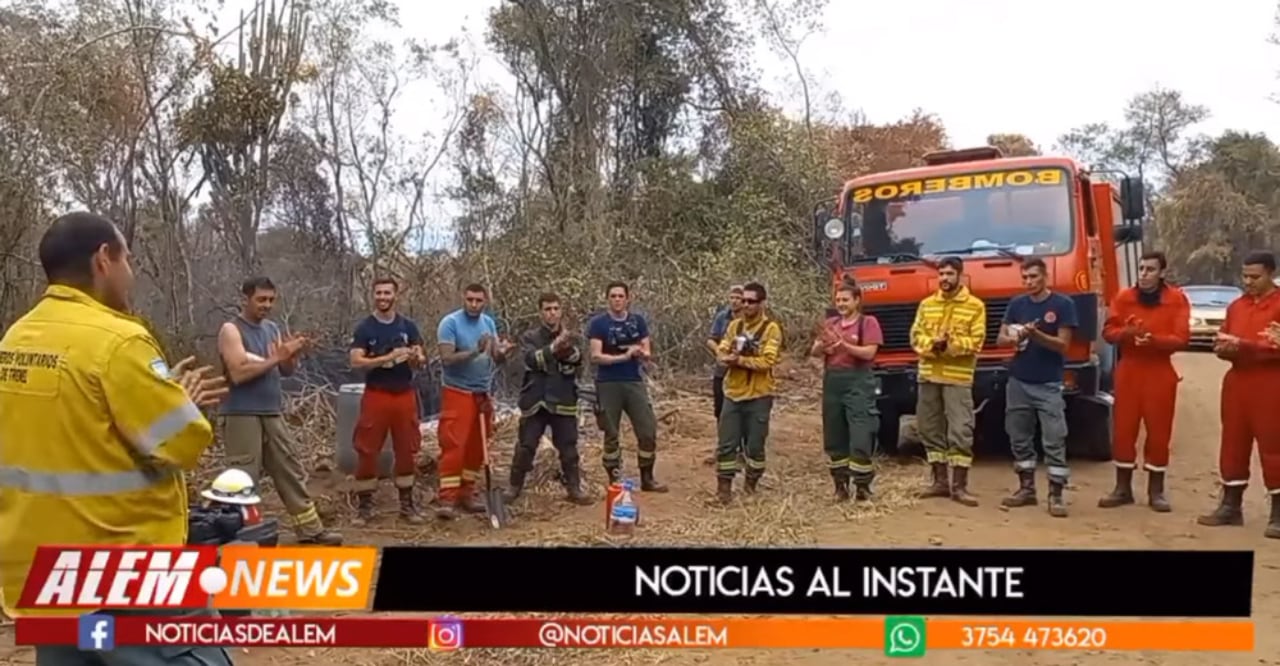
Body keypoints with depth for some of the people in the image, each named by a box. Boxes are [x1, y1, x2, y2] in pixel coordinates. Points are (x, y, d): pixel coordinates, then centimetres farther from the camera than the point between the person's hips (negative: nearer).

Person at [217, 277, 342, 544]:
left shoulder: (272, 328, 13)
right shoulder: (231, 330, -8)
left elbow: (286, 371, 14)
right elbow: (238, 373, -19)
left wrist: (291, 356, -7)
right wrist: (276, 358, -19)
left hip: (273, 414, 7)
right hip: (242, 416, -7)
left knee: (292, 472, 10)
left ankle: (309, 528, 17)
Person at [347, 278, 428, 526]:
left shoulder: (408, 326, 7)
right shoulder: (364, 328, -2)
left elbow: (422, 360, 5)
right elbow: (356, 362, -12)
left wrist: (414, 357, -18)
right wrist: (388, 358, -21)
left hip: (405, 395, 3)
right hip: (376, 396, -3)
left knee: (407, 449, 6)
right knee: (367, 450, -2)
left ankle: (407, 504, 16)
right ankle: (364, 505, 9)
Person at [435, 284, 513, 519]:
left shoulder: (489, 322, 8)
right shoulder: (450, 322, -10)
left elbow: (497, 358, 5)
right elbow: (447, 358, -18)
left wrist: (502, 352, -18)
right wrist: (475, 351, -27)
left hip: (482, 394, 6)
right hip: (458, 393, -6)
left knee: (476, 446, 10)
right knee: (453, 445, -10)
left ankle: (466, 493, 20)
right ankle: (446, 498, -9)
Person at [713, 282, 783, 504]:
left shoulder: (771, 328, -8)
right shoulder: (734, 325, 9)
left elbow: (767, 361, -18)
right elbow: (721, 353, 5)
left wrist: (740, 360, -21)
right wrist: (730, 357, -17)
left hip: (759, 396, -4)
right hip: (733, 393, 4)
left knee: (755, 444, 5)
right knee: (727, 443, 2)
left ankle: (751, 485, 21)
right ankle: (724, 486, 9)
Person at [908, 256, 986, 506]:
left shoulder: (975, 306, 1)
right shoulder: (926, 304, 14)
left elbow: (975, 342, -6)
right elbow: (916, 336, 6)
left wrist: (951, 344, -20)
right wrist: (932, 344, -14)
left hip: (958, 377, -4)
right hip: (928, 375, 5)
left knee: (961, 430, -7)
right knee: (930, 428, 8)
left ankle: (959, 485, -2)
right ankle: (940, 480, 18)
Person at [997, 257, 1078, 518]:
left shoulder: (1063, 304, -4)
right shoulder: (1016, 304, 9)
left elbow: (1063, 345, -7)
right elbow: (1001, 338, 10)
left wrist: (1036, 335, -22)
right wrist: (1014, 339, -13)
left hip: (1049, 384, -4)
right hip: (1018, 382, 4)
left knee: (1054, 441, -5)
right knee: (1019, 438, 8)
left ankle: (1056, 494, -2)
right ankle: (1026, 488, 19)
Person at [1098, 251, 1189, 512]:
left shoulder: (1177, 299, -2)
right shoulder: (1123, 298, 5)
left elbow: (1182, 338, -9)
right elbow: (1108, 331, 1)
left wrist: (1154, 339, -26)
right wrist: (1126, 332, -21)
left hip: (1160, 372, -2)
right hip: (1128, 370, 2)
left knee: (1159, 431, 1)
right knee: (1123, 429, 2)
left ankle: (1156, 491, 11)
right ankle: (1123, 488, 12)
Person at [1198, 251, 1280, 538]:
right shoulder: (1236, 306, 16)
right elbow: (1225, 342, 20)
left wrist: (1243, 345, -21)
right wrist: (1223, 347, -3)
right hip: (1237, 382, 6)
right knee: (1233, 443, 9)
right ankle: (1230, 506, 17)